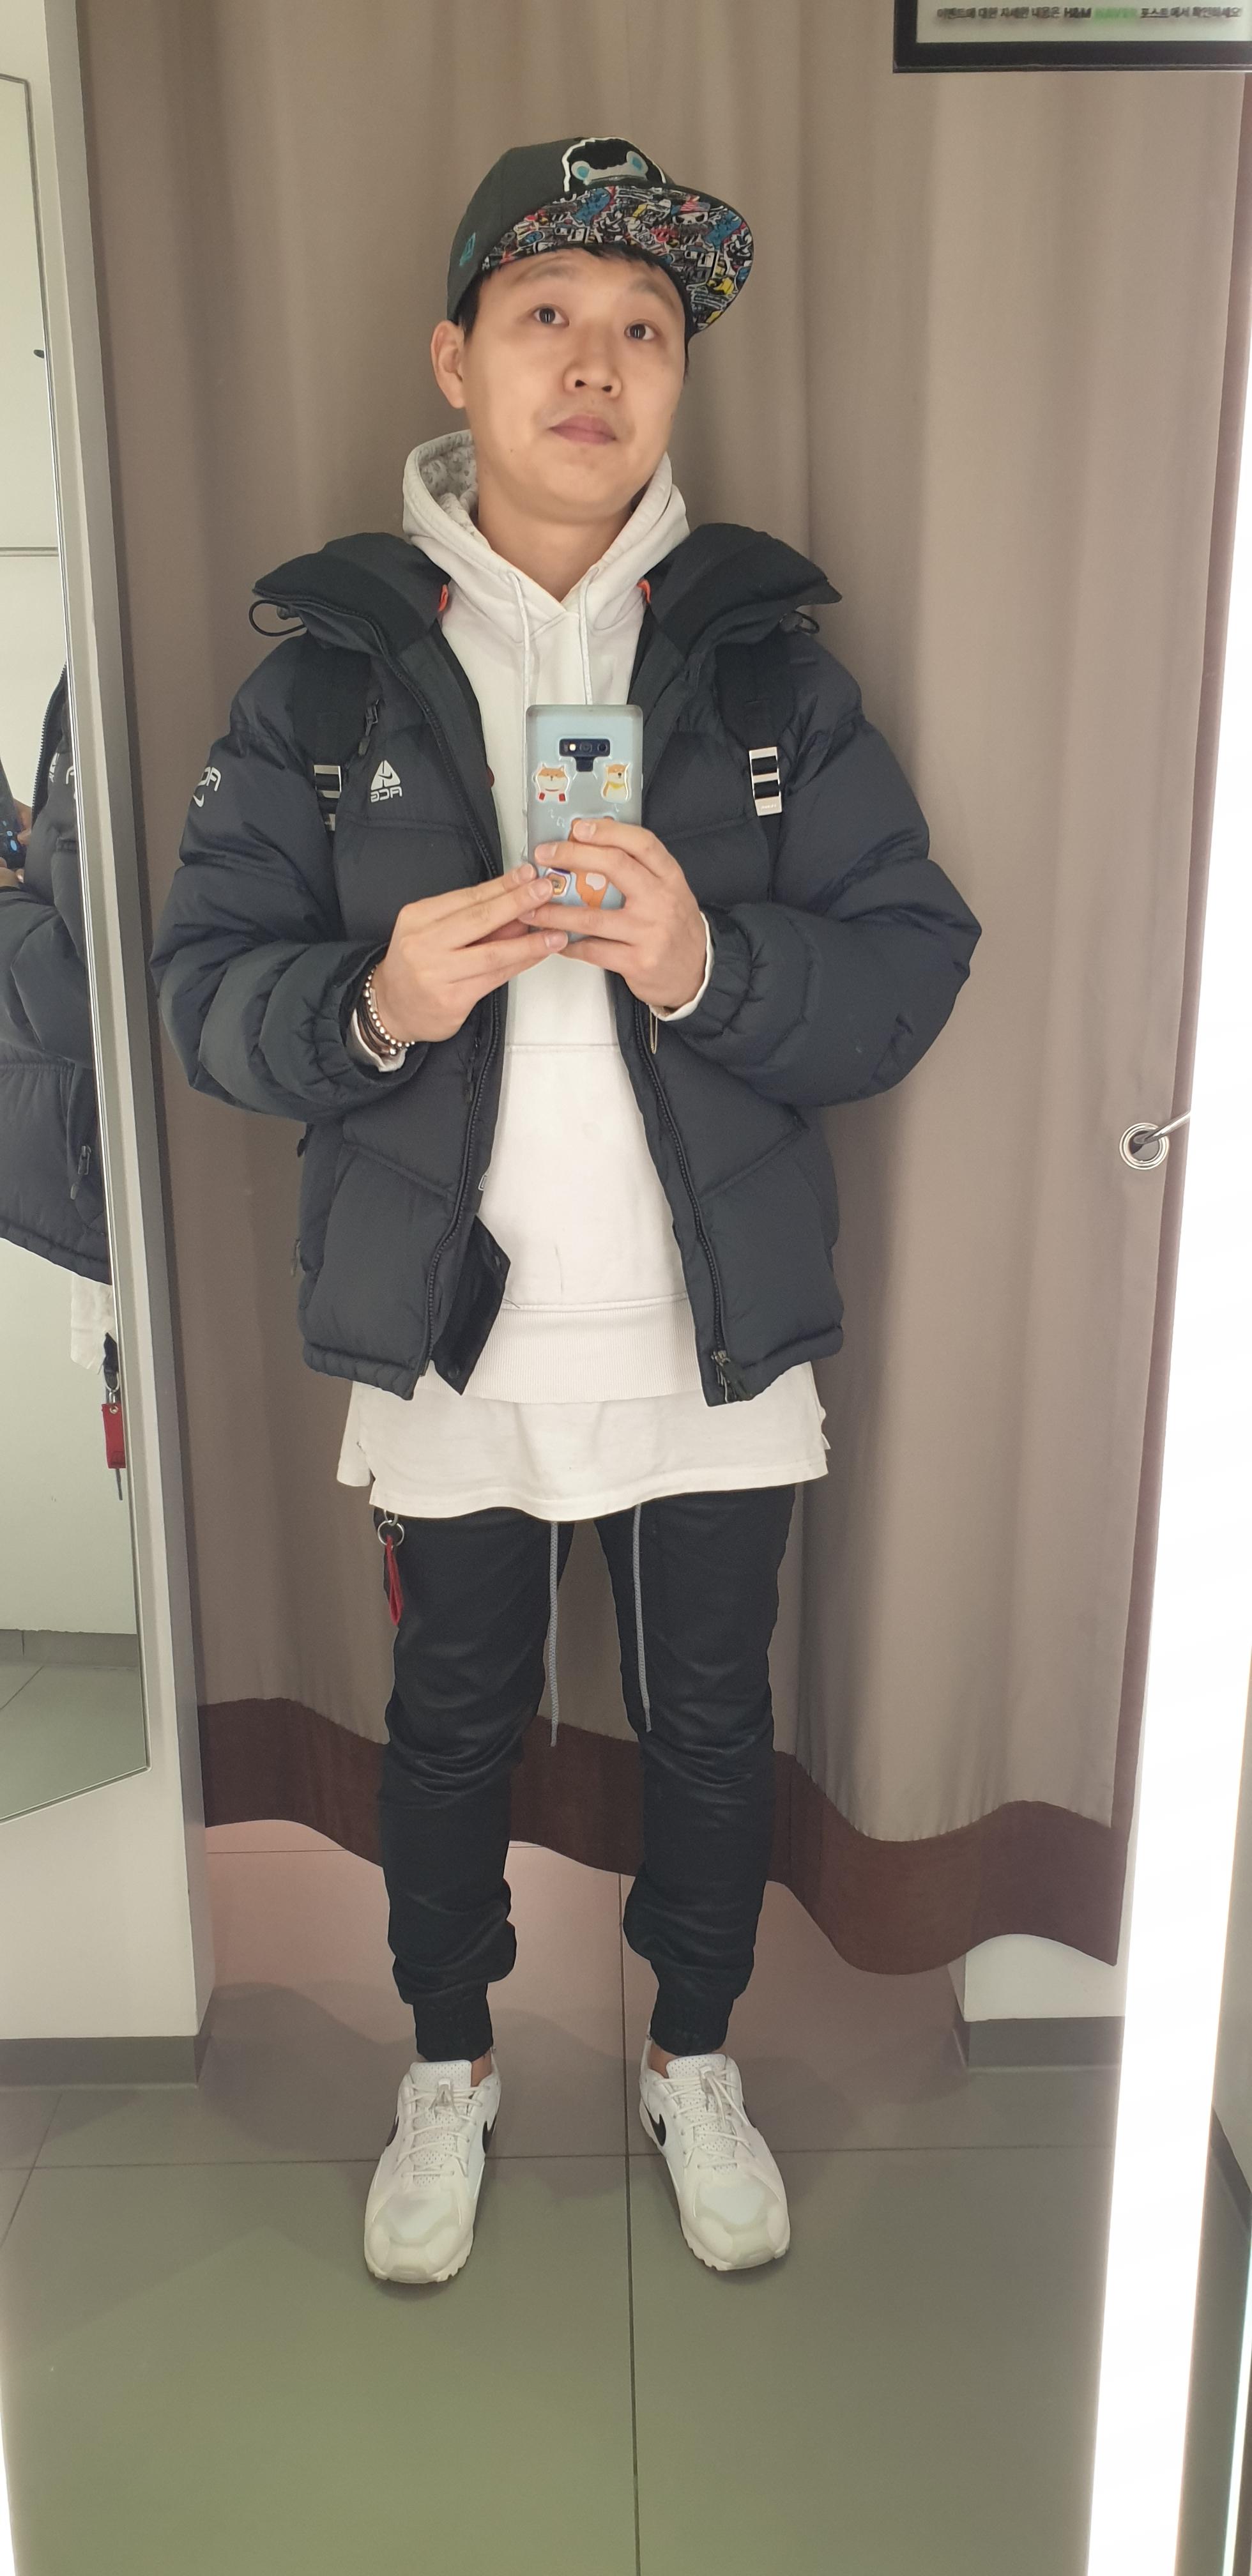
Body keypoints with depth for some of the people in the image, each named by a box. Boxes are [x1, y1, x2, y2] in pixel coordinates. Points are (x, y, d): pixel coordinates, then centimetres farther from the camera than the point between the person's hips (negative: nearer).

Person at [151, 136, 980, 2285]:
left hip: (718, 1334, 1)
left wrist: (710, 966, -23)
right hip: (450, 1337, 0)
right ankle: (449, 2065, 45)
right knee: (453, 1724, 18)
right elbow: (207, 983, -4)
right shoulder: (330, 664, -1)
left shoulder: (772, 658, 0)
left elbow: (913, 966, -5)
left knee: (713, 1722, 17)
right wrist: (375, 1004, -24)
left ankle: (694, 2057, 45)